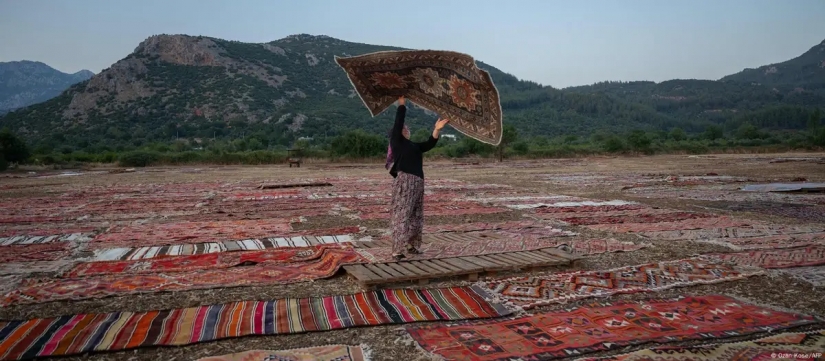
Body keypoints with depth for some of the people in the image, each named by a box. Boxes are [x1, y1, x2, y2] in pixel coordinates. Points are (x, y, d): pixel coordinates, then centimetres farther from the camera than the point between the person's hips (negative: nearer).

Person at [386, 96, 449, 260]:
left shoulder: (414, 145, 24)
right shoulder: (396, 140, 5)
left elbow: (430, 144, 17)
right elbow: (398, 122, -2)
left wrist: (437, 129, 6)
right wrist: (402, 103, 3)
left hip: (418, 182, 8)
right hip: (404, 180, -8)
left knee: (416, 216, 10)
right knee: (401, 215, -10)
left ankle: (411, 245, 19)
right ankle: (397, 250, -10)